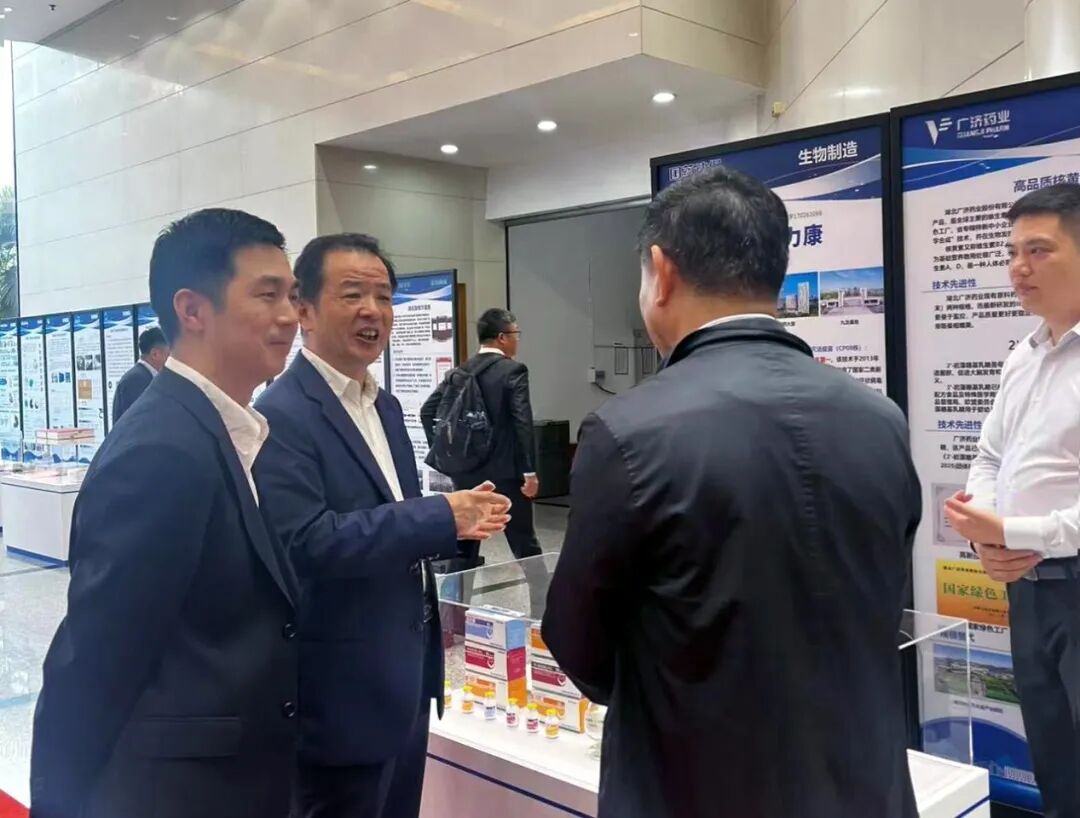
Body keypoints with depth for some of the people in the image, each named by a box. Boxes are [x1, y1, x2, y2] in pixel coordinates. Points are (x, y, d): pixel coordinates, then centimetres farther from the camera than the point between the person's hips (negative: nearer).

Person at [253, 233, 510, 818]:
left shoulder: (385, 406, 10)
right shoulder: (281, 415, -18)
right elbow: (305, 541, -27)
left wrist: (455, 523, -5)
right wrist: (441, 517, -25)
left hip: (406, 673, 9)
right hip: (342, 688, -8)